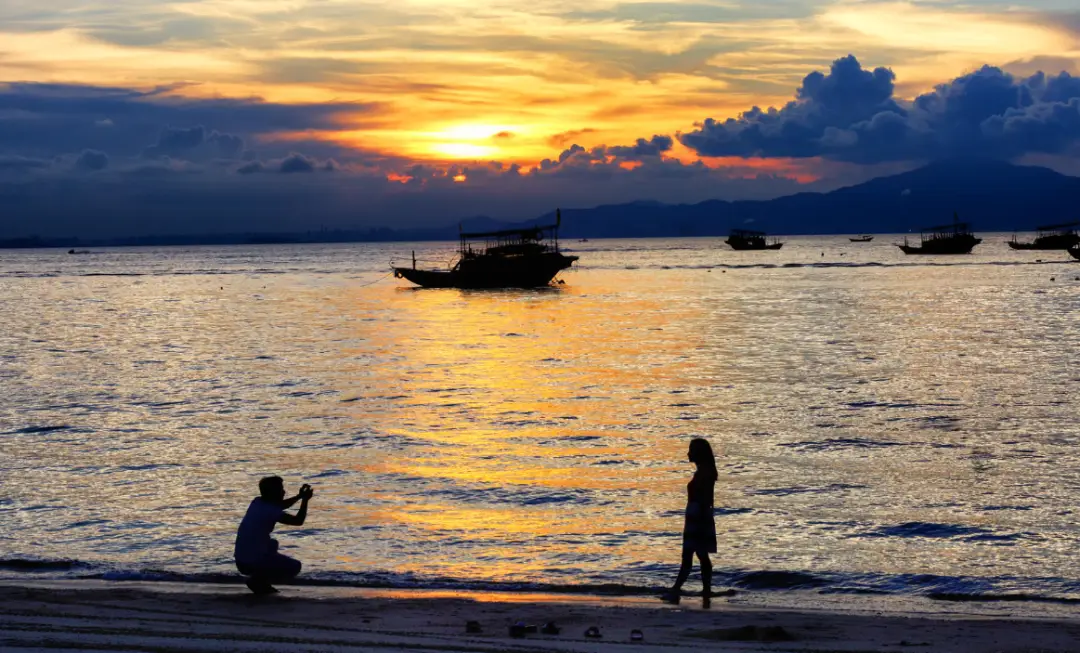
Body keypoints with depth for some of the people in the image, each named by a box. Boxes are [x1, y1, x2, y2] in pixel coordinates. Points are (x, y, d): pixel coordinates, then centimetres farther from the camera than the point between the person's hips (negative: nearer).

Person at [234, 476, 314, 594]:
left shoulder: (256, 502, 8)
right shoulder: (271, 511, -16)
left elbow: (280, 506, 27)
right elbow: (298, 521, -7)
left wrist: (299, 496, 22)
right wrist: (305, 500, 2)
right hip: (255, 563, -8)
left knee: (272, 544, 36)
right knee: (295, 567, 9)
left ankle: (259, 579, 18)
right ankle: (259, 581, -4)